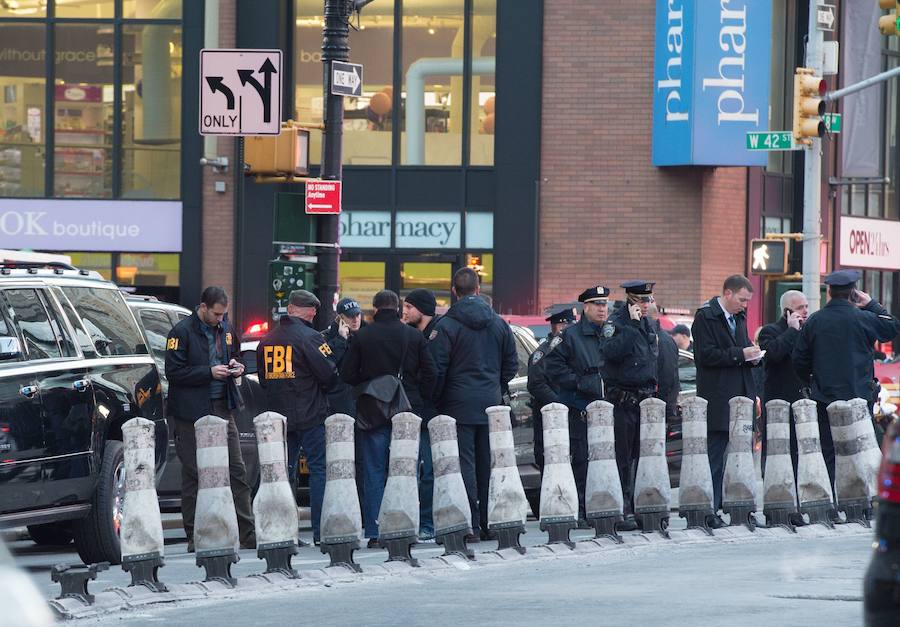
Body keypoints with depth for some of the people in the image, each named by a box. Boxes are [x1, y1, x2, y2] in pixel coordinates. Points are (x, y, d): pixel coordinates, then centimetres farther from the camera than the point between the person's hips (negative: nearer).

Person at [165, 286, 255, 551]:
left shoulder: (225, 329, 11)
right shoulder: (182, 331, -9)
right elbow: (173, 371, -13)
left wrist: (236, 367, 4)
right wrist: (209, 372, -18)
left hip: (222, 408, 6)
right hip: (192, 412, -6)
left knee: (237, 470, 1)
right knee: (193, 476, 1)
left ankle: (248, 535, 3)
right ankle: (194, 537, 7)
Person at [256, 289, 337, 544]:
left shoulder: (267, 340, 9)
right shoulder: (310, 337, -12)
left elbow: (263, 379, 16)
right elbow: (329, 374, -13)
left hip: (278, 416, 6)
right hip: (311, 417, -6)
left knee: (284, 473, 10)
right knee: (319, 470, -1)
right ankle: (321, 531, -6)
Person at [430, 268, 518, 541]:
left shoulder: (446, 326, -8)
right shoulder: (498, 324, 7)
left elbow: (437, 369, -9)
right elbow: (511, 363, 12)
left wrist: (436, 402, 2)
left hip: (459, 405, -4)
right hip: (491, 405, 4)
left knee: (464, 464, -4)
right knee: (488, 464, 9)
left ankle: (471, 525, -9)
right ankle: (490, 523, 10)